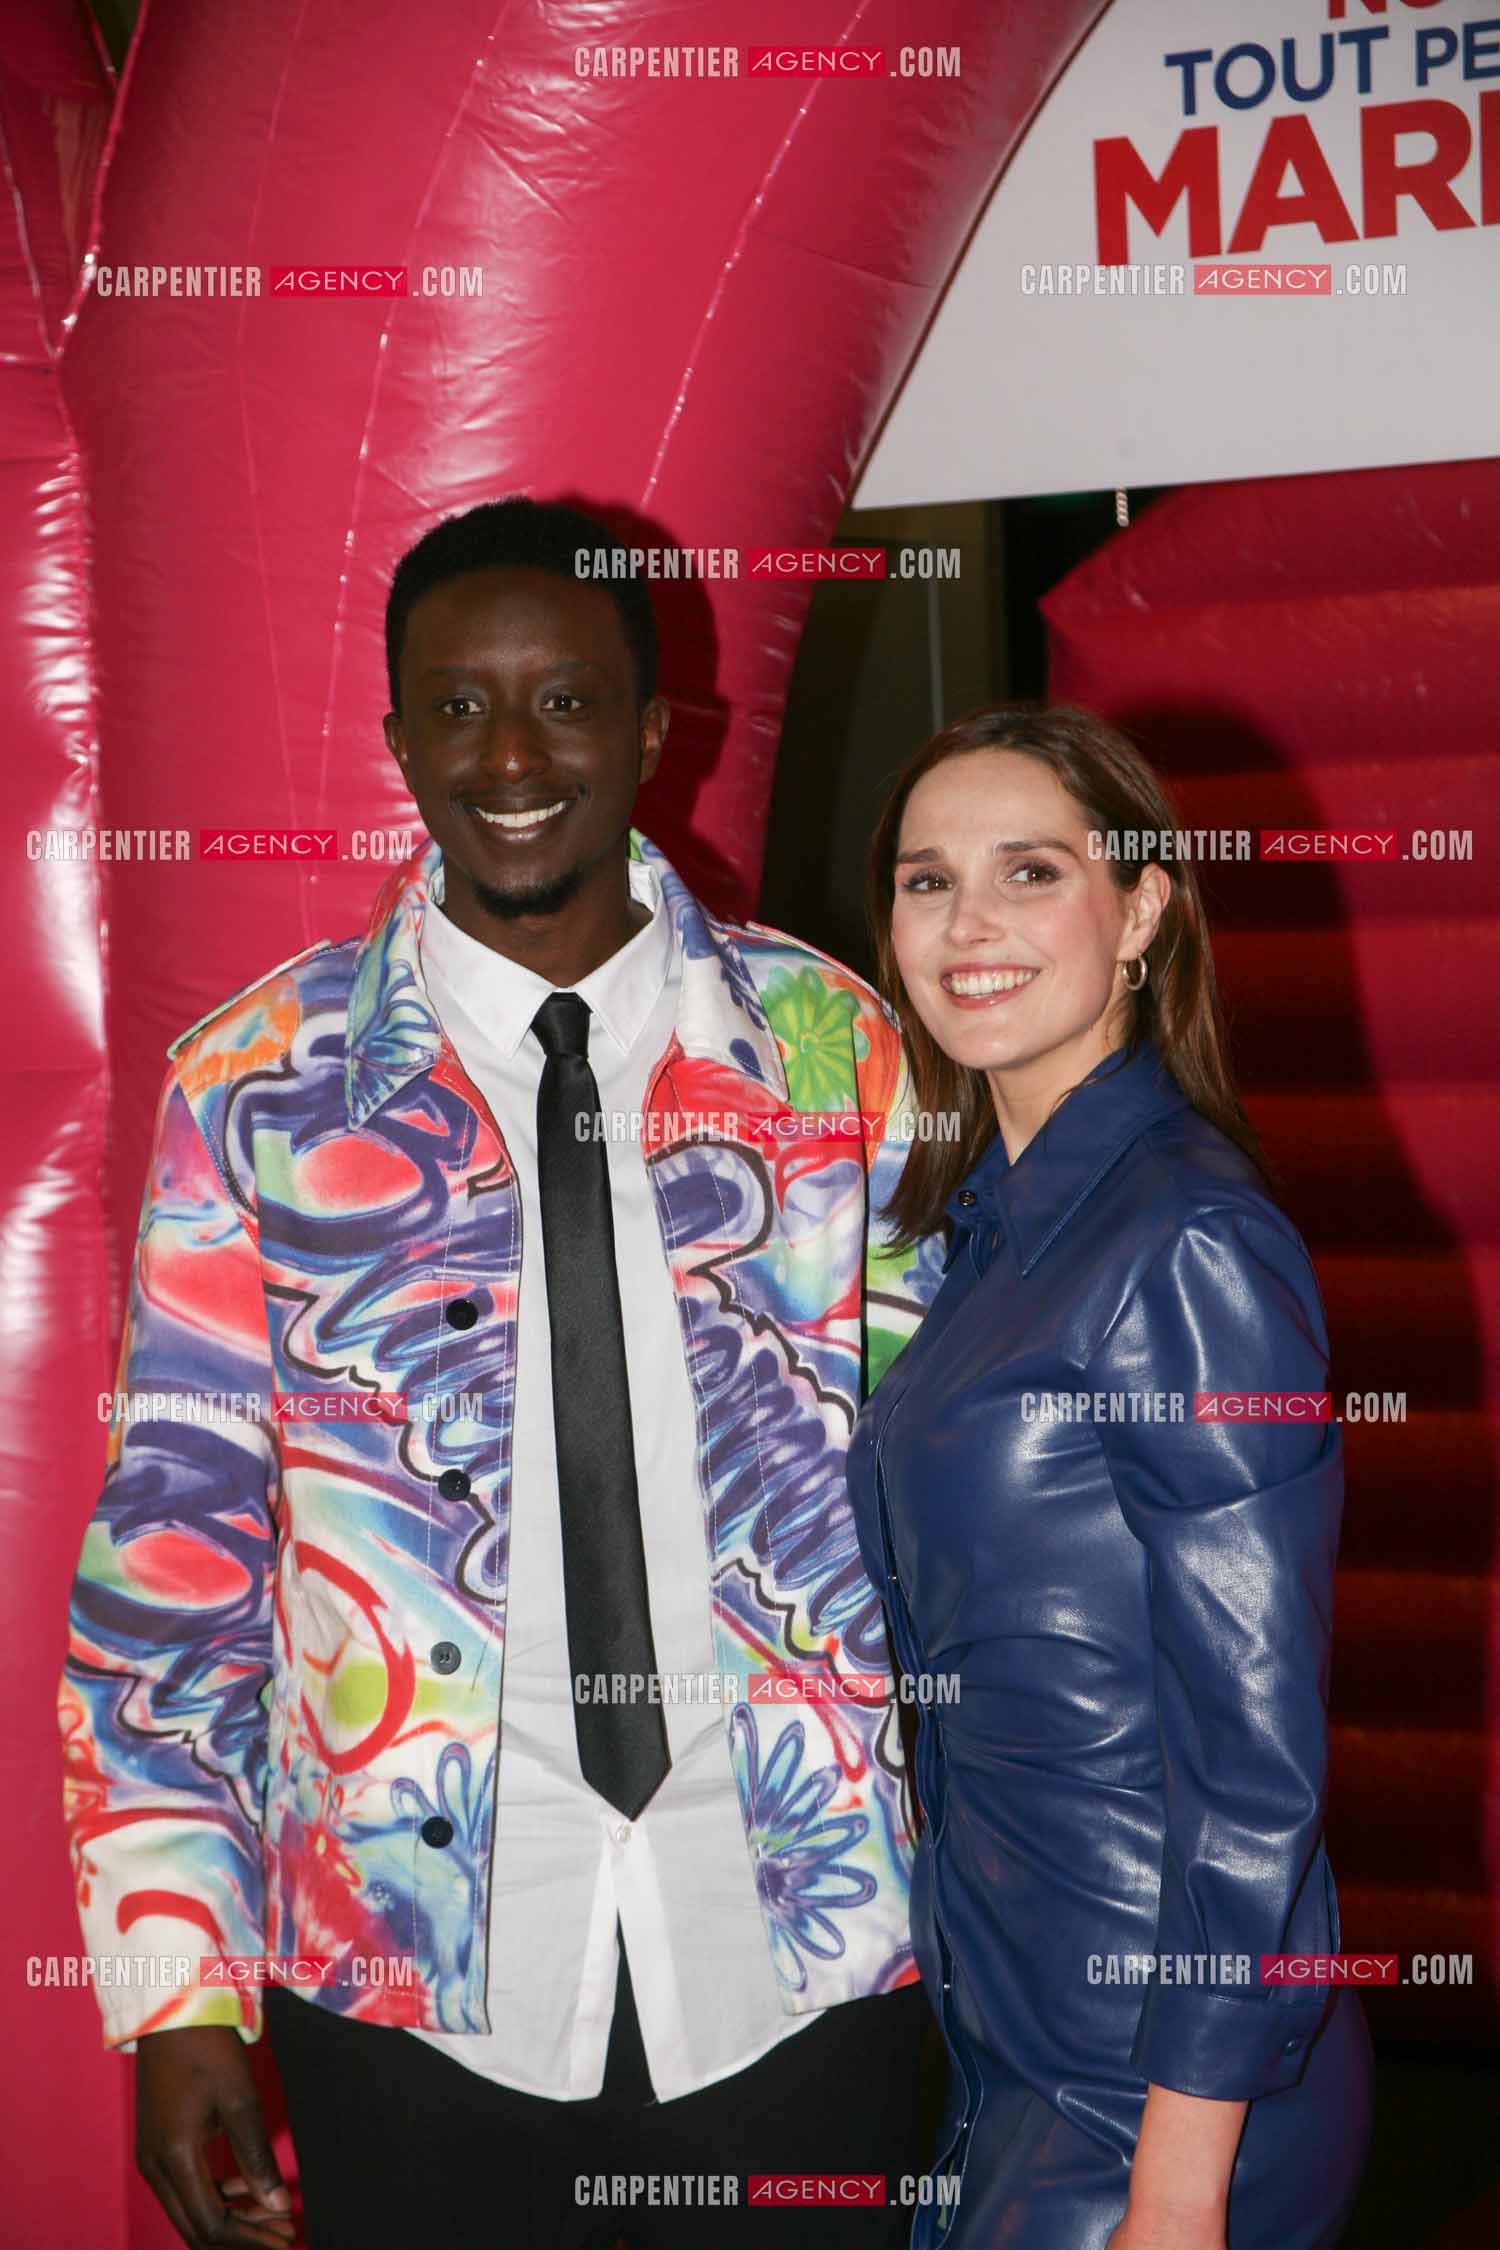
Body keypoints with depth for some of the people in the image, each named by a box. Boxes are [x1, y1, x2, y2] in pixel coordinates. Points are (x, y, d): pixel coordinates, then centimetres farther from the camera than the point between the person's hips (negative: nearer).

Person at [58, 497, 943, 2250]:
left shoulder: (828, 1043, 2)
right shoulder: (259, 1084, -1)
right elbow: (175, 1525, -2)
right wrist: (179, 1986, -5)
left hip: (802, 1927, 1)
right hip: (412, 1969, 0)